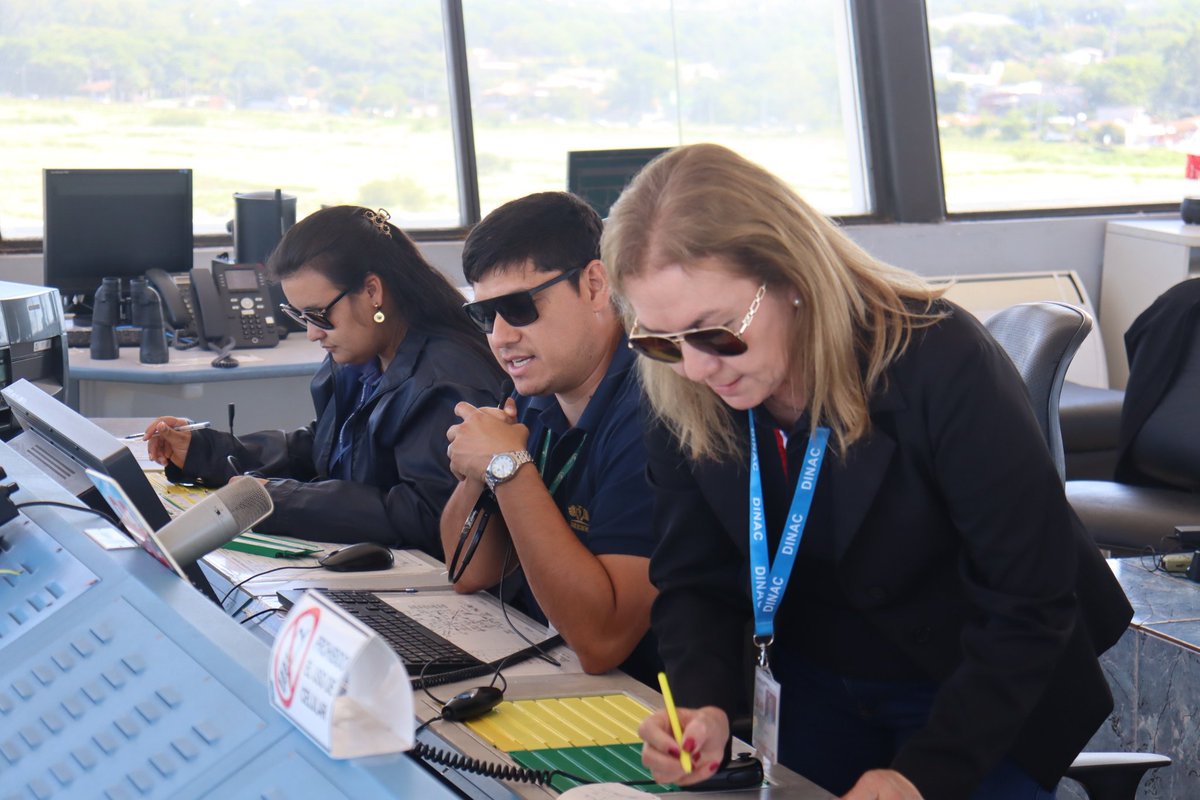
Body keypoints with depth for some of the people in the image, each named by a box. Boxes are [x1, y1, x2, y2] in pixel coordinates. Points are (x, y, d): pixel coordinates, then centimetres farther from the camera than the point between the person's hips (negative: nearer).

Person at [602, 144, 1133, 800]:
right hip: (816, 691, 5)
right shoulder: (680, 406, -15)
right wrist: (704, 703, -28)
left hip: (986, 700, -4)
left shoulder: (940, 364, -31)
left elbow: (1029, 603, -27)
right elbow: (693, 584, -6)